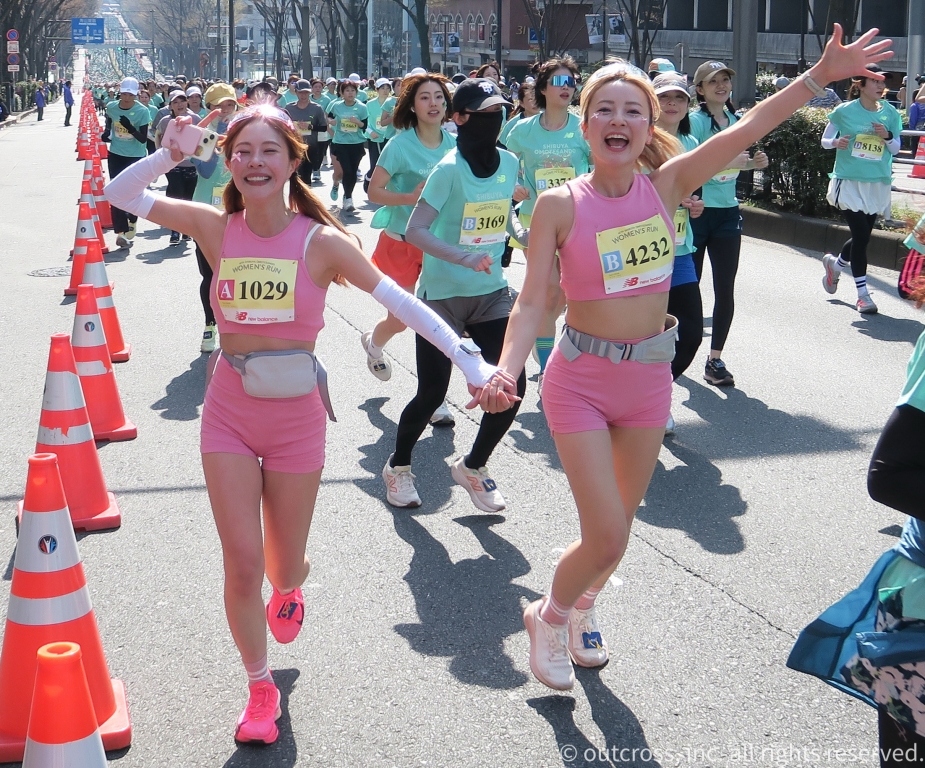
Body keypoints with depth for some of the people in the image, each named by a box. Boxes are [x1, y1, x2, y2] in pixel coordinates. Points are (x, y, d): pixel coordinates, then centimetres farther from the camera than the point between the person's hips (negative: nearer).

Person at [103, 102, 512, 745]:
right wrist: (172, 154, -15)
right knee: (243, 561, -3)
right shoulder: (216, 228, -4)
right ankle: (261, 688, 19)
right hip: (230, 410, 1)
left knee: (285, 565, 11)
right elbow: (121, 194, 2)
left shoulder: (321, 242, -11)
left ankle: (288, 592, 51)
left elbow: (401, 302, -13)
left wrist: (471, 363, -20)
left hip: (295, 414, -1)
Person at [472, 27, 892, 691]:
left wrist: (822, 74, -20)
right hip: (581, 381, -3)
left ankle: (582, 607, 50)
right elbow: (531, 301, -15)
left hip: (648, 378, 4)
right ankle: (549, 616, 23)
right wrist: (506, 371, -31)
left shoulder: (665, 185, -5)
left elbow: (747, 129, -12)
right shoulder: (561, 204, -12)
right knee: (607, 539, -9)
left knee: (618, 525, 18)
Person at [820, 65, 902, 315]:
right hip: (849, 182, -4)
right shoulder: (845, 111, -6)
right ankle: (863, 294, -1)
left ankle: (834, 263, 42)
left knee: (863, 237, 10)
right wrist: (836, 143, -18)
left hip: (877, 184, 4)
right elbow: (825, 140, 4)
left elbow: (896, 148, 9)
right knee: (861, 236, -11)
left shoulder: (890, 113, 3)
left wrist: (887, 136, -12)